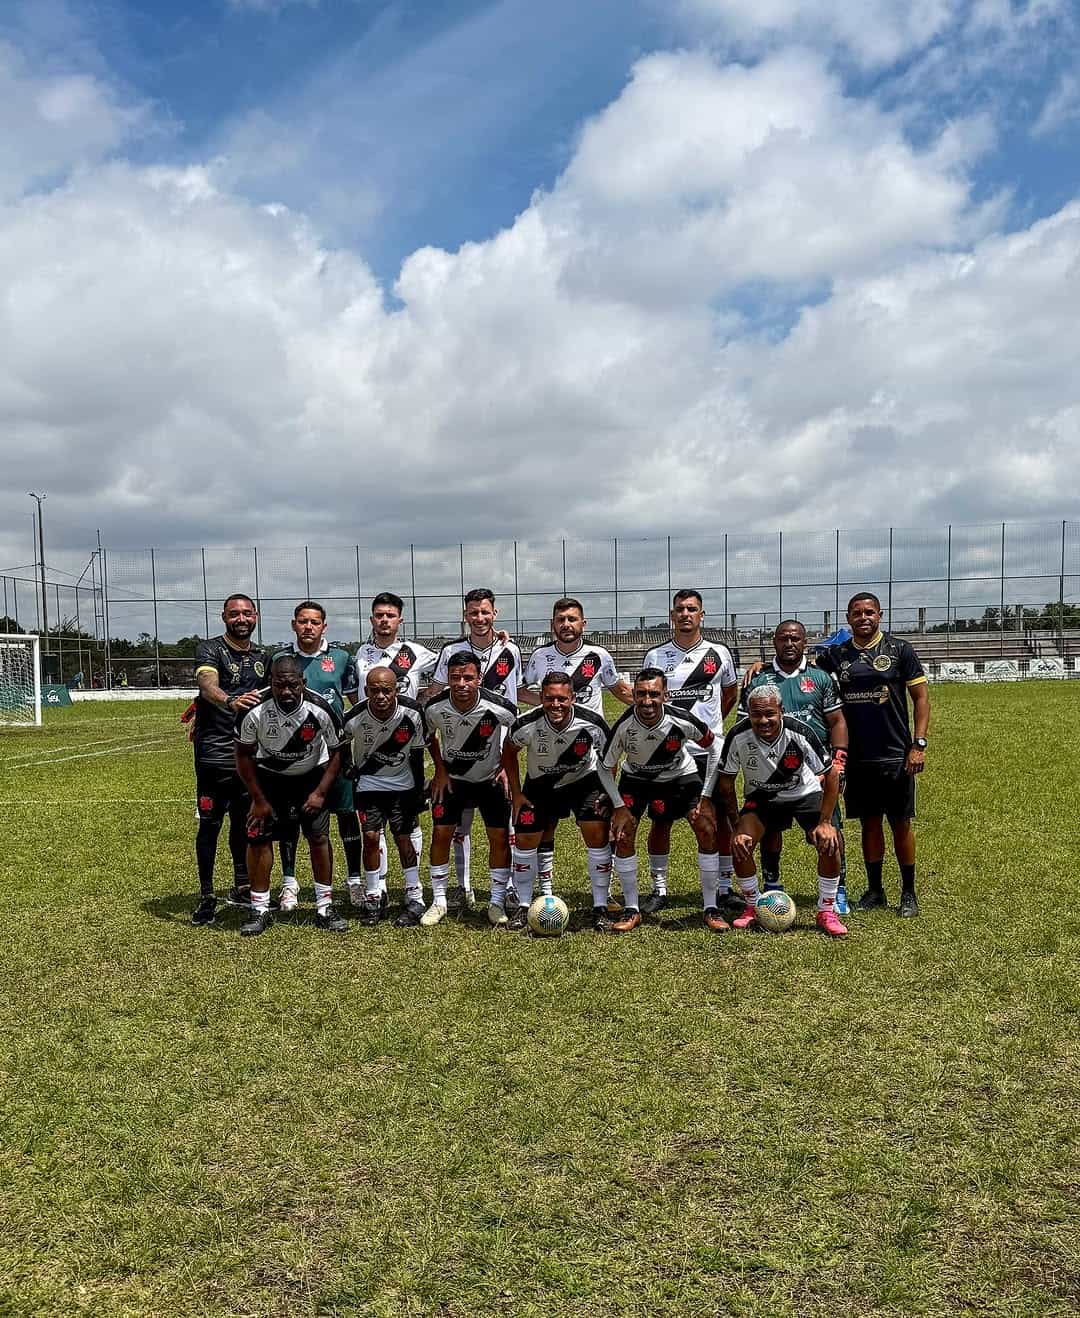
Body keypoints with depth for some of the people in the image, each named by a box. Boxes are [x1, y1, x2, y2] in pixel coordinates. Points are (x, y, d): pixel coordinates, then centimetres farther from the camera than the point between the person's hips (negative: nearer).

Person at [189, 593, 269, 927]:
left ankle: (242, 887, 29)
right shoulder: (209, 649, -8)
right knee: (210, 824, 0)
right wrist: (230, 702, -49)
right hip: (214, 754, -5)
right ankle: (206, 897, 8)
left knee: (244, 821, 15)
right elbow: (208, 686, -28)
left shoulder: (261, 657, 12)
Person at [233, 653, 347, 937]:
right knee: (258, 837, -8)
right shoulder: (254, 712, -28)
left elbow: (336, 753, -10)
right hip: (269, 776, 0)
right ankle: (260, 911, 5)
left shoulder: (320, 710, -27)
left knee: (319, 838, -5)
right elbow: (244, 756, -11)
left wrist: (320, 793, -15)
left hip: (312, 775, 0)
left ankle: (325, 909, 8)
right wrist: (259, 800, -10)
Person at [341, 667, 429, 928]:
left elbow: (417, 755, -8)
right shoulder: (355, 719, -25)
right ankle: (373, 897, 10)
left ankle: (415, 899, 10)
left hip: (402, 783, 0)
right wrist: (350, 772, 4)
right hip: (369, 783, 0)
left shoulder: (412, 714, -23)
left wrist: (418, 791, -4)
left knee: (404, 838, -1)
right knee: (371, 837, -7)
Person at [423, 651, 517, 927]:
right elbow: (429, 736, 3)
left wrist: (505, 765, -5)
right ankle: (438, 901, 10)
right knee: (441, 833, -4)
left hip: (491, 778, -1)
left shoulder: (498, 707, -28)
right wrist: (440, 770, -1)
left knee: (499, 836, -2)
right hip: (451, 778, 1)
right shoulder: (435, 708, -22)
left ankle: (498, 902, 13)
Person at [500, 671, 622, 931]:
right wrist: (516, 794, -6)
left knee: (597, 835, -15)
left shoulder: (591, 723, -30)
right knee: (524, 840, -4)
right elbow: (509, 751, -6)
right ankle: (524, 907, 15)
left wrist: (609, 793, -14)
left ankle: (600, 907, 0)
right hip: (540, 783, 1)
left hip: (585, 780, -1)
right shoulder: (528, 724, -29)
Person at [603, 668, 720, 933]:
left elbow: (714, 748, -12)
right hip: (636, 778, 0)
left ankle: (711, 908, -1)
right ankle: (631, 909, 0)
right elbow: (606, 768, -14)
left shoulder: (683, 721, -32)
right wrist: (620, 807, -19)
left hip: (680, 776, 0)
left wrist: (706, 796, -12)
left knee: (708, 829, -15)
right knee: (623, 833, -15)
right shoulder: (623, 726, -31)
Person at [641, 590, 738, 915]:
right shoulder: (655, 656, 3)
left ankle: (724, 889, 16)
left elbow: (731, 693, 19)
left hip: (709, 751, 0)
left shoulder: (719, 653, 4)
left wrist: (710, 725, 11)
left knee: (720, 821, 3)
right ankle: (659, 889, 15)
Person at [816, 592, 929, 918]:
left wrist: (919, 744, -9)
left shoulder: (899, 650, -1)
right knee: (869, 823, 10)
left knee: (901, 824, 3)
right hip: (856, 757, 3)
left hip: (895, 756, -2)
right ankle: (874, 890, 21)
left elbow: (921, 697, -1)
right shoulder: (836, 655, 6)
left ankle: (908, 893, 16)